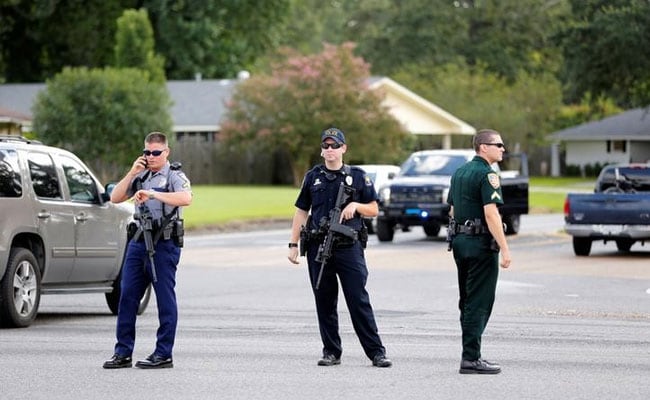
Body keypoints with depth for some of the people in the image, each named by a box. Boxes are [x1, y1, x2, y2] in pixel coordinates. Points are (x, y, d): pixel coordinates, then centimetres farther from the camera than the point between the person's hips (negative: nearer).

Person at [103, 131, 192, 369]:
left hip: (164, 245, -6)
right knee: (127, 297, 4)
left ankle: (163, 354, 2)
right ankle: (123, 352, 8)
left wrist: (154, 194, -30)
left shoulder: (174, 176, -3)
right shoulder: (140, 176, 17)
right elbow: (115, 198, 10)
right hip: (139, 241, 6)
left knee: (165, 300, -2)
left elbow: (186, 198, -23)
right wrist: (132, 173, -1)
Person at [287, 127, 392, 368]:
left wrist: (356, 205, -11)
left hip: (349, 248, -3)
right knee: (324, 303, 5)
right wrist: (293, 244, 8)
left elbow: (373, 210, 9)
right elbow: (301, 212, 14)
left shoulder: (357, 177, 5)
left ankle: (376, 352, -6)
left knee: (359, 301, -7)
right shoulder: (313, 177, 11)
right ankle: (331, 352, 14)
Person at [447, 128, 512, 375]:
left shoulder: (459, 173, 15)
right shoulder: (487, 174, -13)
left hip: (460, 241, 9)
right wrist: (504, 248, -22)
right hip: (481, 243, -9)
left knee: (467, 302, 14)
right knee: (479, 303, -7)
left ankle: (470, 355, 18)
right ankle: (471, 359, -8)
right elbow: (491, 213, -21)